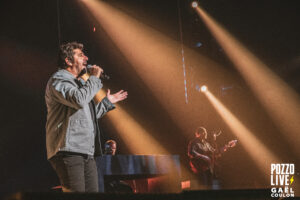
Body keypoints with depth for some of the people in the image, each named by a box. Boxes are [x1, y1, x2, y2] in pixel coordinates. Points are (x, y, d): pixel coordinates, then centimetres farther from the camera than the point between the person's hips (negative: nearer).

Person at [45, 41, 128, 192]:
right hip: (68, 150, -9)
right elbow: (79, 100, -22)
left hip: (87, 152, 9)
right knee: (76, 192, -18)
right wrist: (94, 78, -8)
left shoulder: (80, 83, 28)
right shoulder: (58, 81, -2)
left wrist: (107, 102, 36)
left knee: (92, 191, 2)